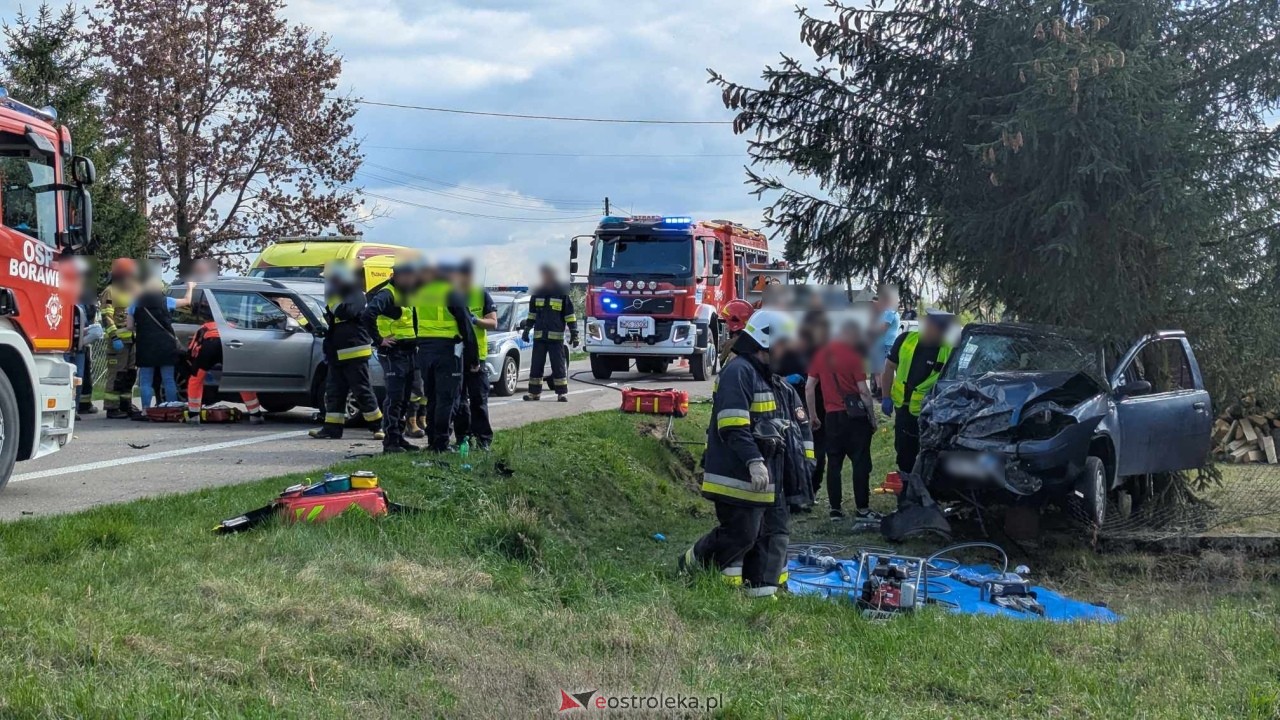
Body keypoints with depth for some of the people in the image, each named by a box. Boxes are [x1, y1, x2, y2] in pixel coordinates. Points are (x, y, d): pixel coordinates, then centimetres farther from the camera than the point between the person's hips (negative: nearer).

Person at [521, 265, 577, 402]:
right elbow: (532, 314, 19)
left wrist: (574, 333, -5)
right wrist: (527, 330, 14)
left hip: (556, 337, -4)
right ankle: (534, 393, 10)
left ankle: (562, 393, 3)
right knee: (536, 366, 5)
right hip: (539, 336, 4)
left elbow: (570, 315, -1)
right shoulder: (537, 294, 10)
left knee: (558, 366, -2)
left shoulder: (562, 294, -1)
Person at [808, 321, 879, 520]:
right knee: (860, 462, 0)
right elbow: (863, 391, -12)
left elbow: (809, 387, 8)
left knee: (834, 462, 10)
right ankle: (862, 509, -1)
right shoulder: (853, 355, -11)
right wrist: (873, 418, -3)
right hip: (855, 414, -5)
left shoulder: (820, 354, 5)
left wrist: (813, 416, 16)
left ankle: (835, 508, 11)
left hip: (831, 415, 5)